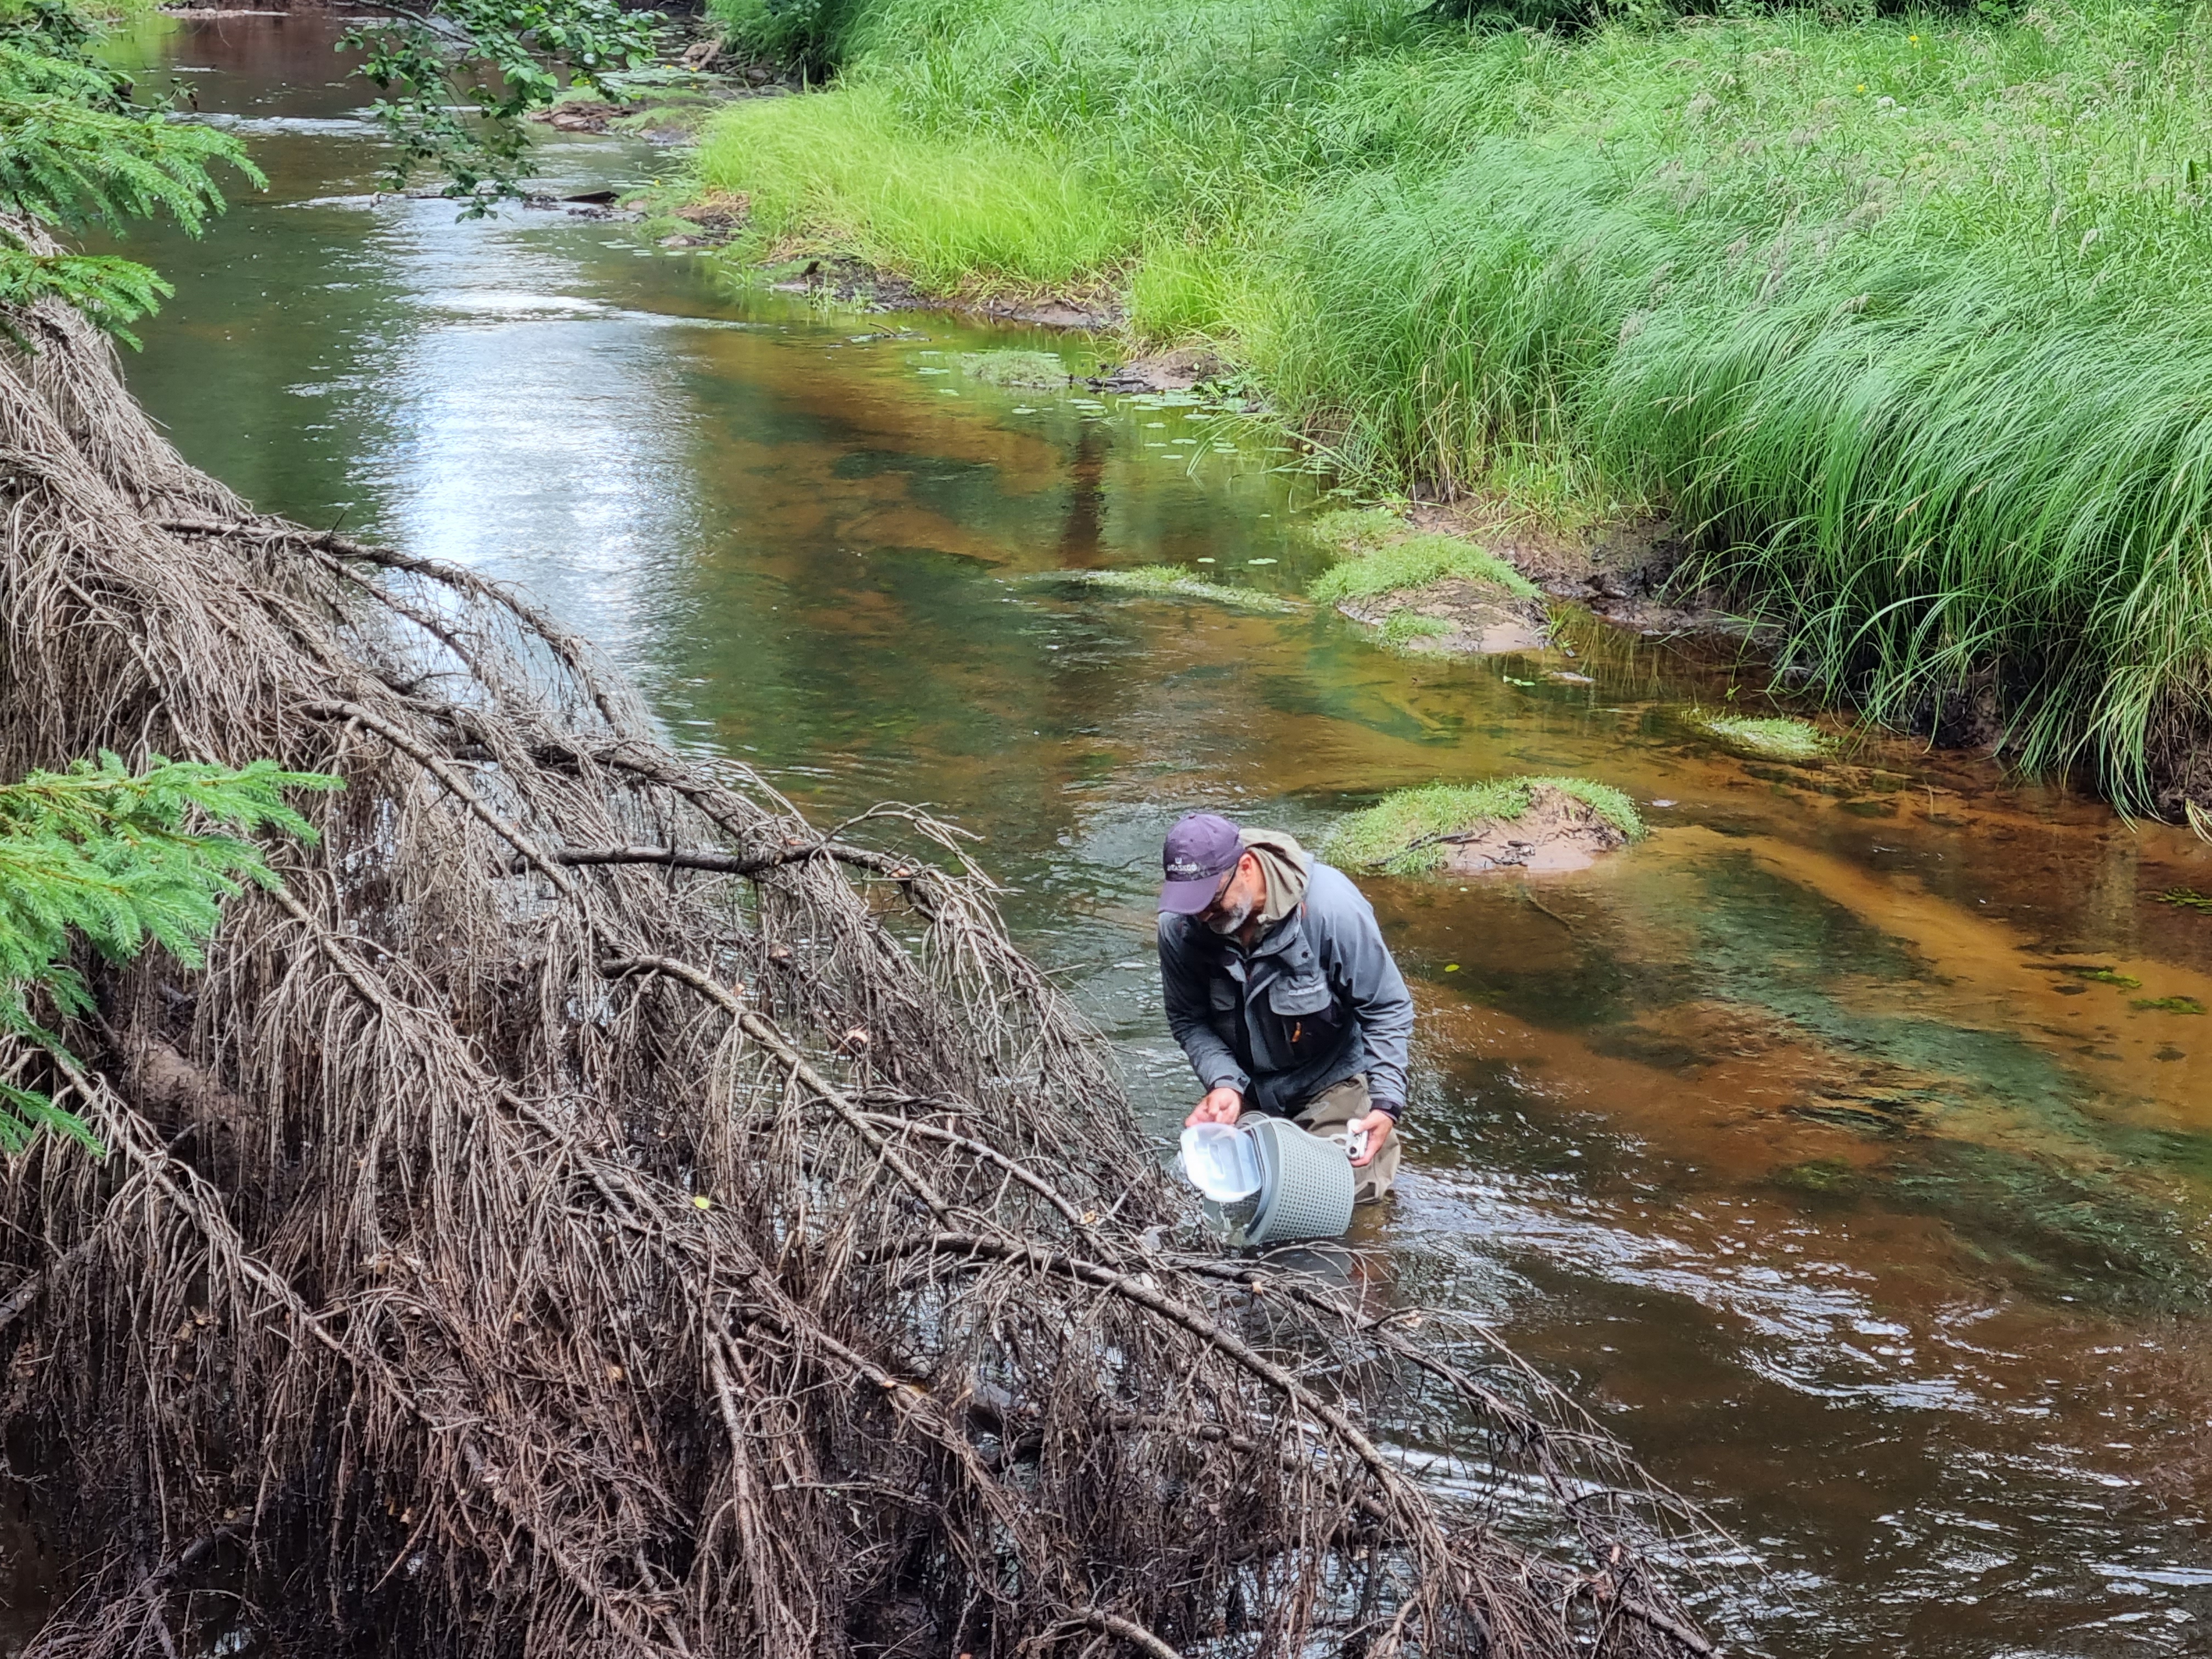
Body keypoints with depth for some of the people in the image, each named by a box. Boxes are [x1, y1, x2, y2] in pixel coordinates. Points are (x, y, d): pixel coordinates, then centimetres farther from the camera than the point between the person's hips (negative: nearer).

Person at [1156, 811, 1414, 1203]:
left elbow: (1387, 1009, -20)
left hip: (1333, 1078, -3)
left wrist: (1386, 1103, -26)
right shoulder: (1180, 927, -19)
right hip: (1247, 1085, 4)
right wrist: (1224, 1082, -24)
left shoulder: (1329, 906, -30)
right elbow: (1188, 1021, -6)